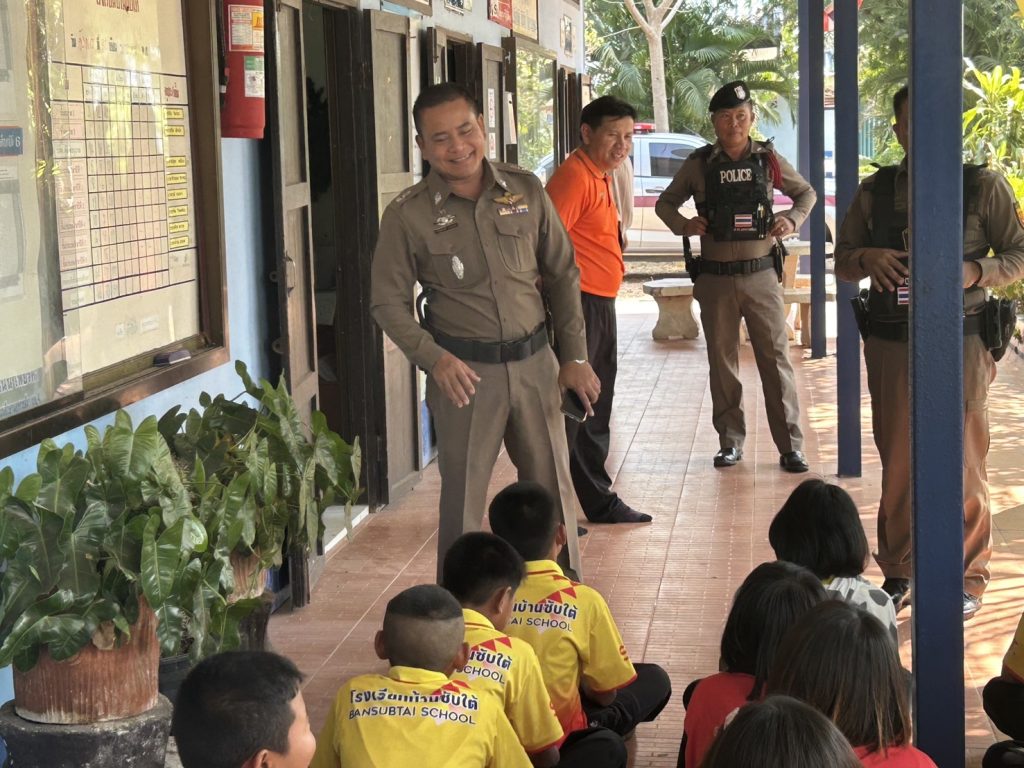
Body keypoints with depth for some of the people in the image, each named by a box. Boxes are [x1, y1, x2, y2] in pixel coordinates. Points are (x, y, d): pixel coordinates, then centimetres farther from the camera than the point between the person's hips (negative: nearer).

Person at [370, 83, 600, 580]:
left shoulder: (525, 191, 2)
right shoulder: (408, 215, -6)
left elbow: (562, 276, 9)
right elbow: (388, 303, -2)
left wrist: (574, 357, 6)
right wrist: (433, 358, -17)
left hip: (534, 362, 3)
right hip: (465, 371, -3)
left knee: (552, 490, 12)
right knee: (462, 500, 3)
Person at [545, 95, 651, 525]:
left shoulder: (601, 176, 17)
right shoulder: (575, 176, -16)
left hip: (601, 305, 10)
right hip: (579, 305, -10)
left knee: (595, 411, 17)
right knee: (569, 410, -8)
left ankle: (599, 501, 27)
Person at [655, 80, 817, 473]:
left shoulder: (768, 159, 2)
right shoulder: (699, 163, 1)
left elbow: (806, 193, 17)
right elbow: (665, 203, 12)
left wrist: (793, 219, -3)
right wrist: (683, 225, -7)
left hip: (761, 275, 0)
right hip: (715, 278, 1)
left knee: (776, 360, -2)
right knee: (722, 363, 8)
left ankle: (790, 446, 2)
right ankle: (730, 442, 18)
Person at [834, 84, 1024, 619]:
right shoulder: (875, 190, 8)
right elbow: (842, 263, 13)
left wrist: (974, 272, -19)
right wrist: (866, 258, -10)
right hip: (890, 346, 3)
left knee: (962, 463, 2)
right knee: (897, 463, 10)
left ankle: (967, 579, 15)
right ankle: (898, 574, 23)